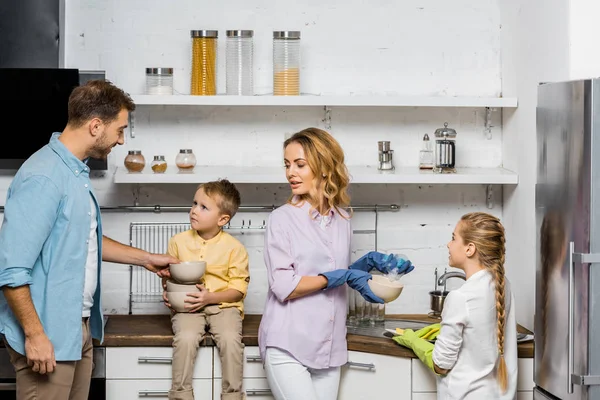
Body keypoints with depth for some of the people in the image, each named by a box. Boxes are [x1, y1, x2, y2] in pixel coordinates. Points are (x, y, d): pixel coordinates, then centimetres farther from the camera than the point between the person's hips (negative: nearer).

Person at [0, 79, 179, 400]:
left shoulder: (77, 172, 11)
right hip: (47, 336, -9)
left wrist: (146, 259, 28)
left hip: (77, 328, 9)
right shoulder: (43, 178, -20)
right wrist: (34, 335, -21)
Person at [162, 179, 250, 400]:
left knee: (230, 339, -29)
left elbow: (238, 289, -4)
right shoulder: (179, 241, 4)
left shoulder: (234, 247, -4)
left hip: (223, 305, -1)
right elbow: (169, 275, 15)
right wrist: (168, 292, -6)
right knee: (185, 338, -28)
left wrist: (210, 297, -18)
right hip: (187, 307, 1)